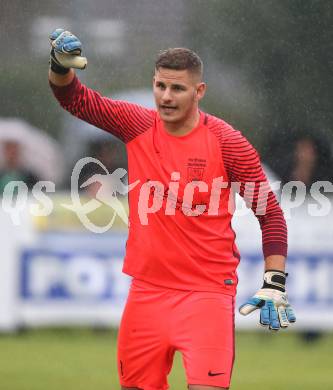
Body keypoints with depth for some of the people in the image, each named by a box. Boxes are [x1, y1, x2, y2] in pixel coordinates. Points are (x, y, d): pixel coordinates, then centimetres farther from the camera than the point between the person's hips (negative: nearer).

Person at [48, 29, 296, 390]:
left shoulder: (227, 143, -6)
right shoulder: (138, 126, 3)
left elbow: (270, 213, -1)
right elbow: (73, 98, 1)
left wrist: (274, 286, -7)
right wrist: (60, 65, -21)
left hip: (207, 291, -4)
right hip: (147, 289, 4)